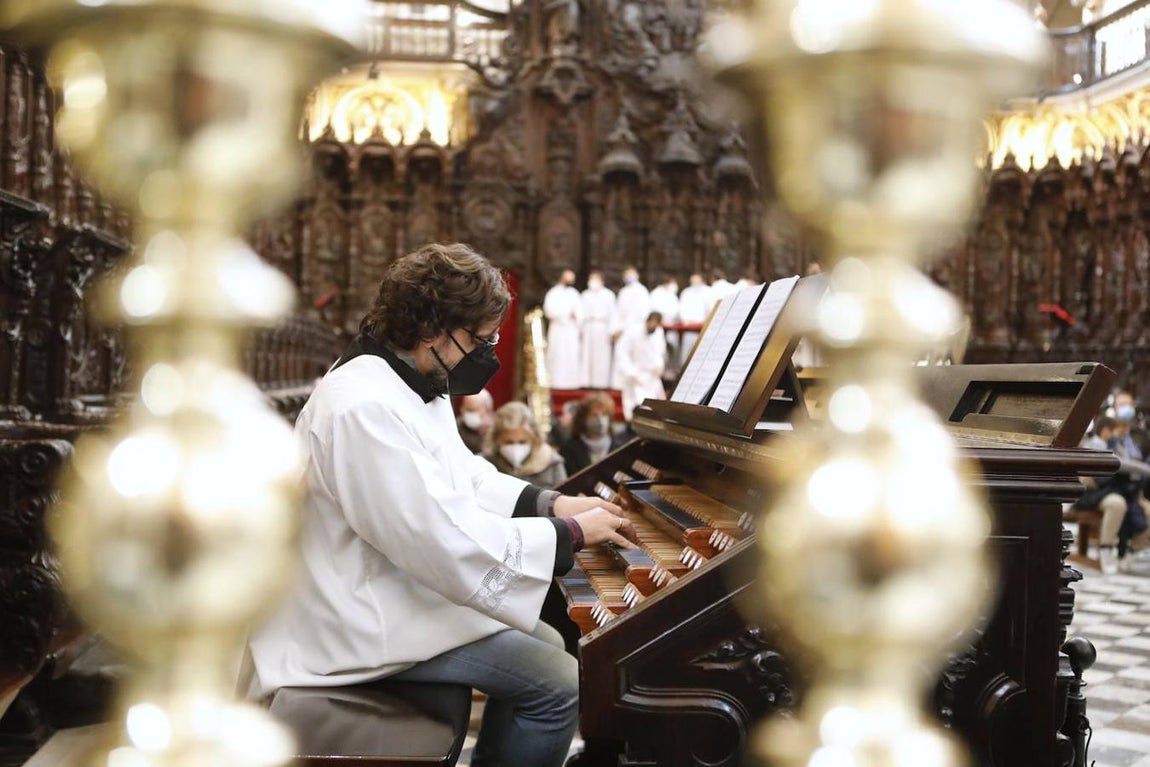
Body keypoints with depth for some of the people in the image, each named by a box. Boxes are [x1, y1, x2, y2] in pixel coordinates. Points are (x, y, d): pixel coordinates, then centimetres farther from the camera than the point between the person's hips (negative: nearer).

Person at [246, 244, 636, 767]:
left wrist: (553, 504, 3)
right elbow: (452, 546, -29)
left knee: (545, 646, 15)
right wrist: (571, 533, -19)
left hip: (394, 589, 11)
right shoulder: (366, 408, -28)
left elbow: (464, 480, 17)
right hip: (361, 625, -11)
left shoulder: (412, 383, 6)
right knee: (558, 684, -12)